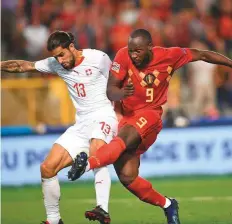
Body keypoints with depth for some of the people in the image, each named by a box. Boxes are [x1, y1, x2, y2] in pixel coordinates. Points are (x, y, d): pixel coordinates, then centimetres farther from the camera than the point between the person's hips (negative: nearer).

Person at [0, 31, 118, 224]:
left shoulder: (98, 58, -8)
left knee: (95, 152, -38)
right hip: (81, 123, 7)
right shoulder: (56, 64, 7)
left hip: (103, 116, -6)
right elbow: (24, 66, 11)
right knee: (47, 169, -3)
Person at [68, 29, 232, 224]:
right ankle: (167, 205, 13)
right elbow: (110, 91, -13)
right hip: (125, 115, 2)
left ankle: (88, 164, -57)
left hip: (149, 114, -2)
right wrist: (122, 93, -36)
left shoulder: (169, 56, -8)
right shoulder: (123, 56, -10)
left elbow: (202, 55, 4)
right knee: (127, 177, -5)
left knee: (125, 137, -37)